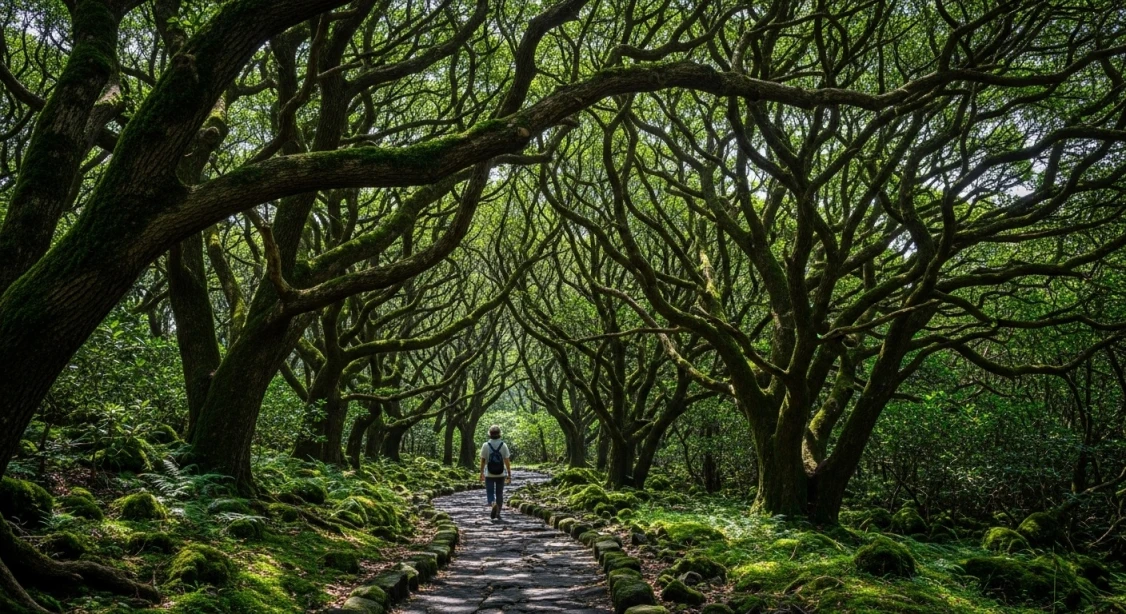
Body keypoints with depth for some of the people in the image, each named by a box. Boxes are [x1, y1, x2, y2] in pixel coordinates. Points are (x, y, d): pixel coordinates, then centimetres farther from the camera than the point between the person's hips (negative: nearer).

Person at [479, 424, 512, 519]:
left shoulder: (485, 446, -7)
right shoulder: (503, 445, -6)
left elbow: (483, 461, -2)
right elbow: (507, 462, -7)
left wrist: (481, 473, 11)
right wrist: (509, 475, 0)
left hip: (489, 475, -1)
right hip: (501, 474, 1)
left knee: (490, 493, 6)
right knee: (499, 494, 13)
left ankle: (493, 504, -24)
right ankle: (498, 514, 15)